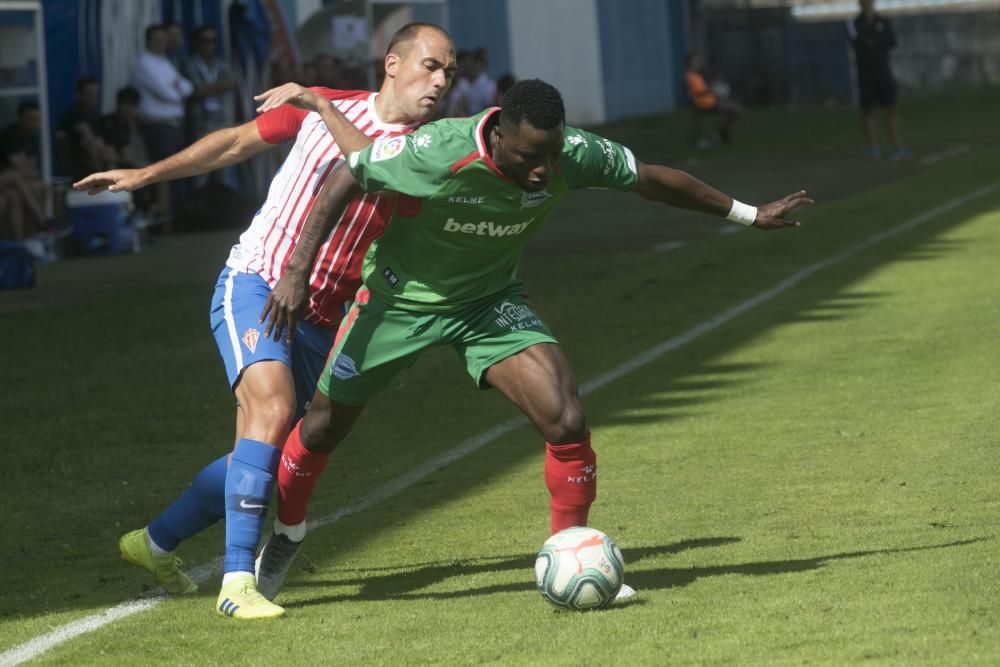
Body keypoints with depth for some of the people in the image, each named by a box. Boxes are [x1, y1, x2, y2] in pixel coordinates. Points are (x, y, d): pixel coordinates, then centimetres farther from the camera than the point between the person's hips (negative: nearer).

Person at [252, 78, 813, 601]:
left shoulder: (573, 155, -25)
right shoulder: (435, 152, -36)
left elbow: (651, 179, -7)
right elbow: (345, 178, -22)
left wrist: (748, 214, 2)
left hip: (490, 300, 2)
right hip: (400, 299, -2)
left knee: (567, 420, -17)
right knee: (324, 429, 11)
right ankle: (286, 535, 41)